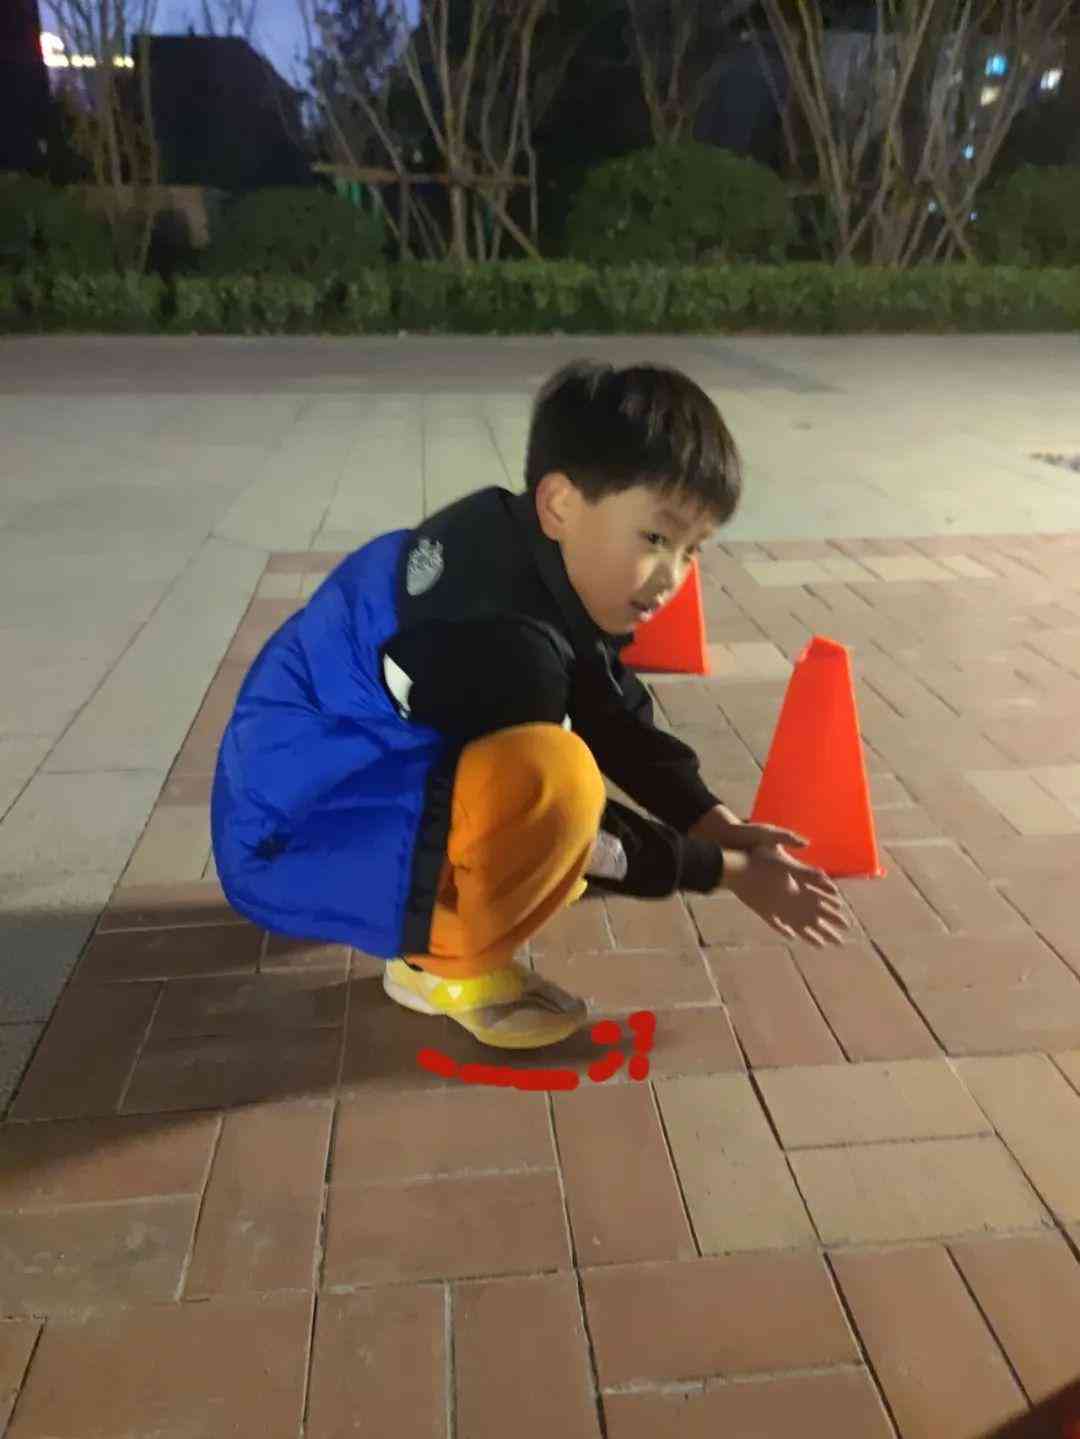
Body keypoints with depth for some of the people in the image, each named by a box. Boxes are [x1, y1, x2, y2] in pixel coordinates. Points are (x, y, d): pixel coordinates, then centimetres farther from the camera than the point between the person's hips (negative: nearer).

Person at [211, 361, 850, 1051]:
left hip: (353, 780, 10)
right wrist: (726, 870, -9)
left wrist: (717, 822, -5)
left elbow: (619, 722, 4)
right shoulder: (498, 638, -30)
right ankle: (446, 964, -8)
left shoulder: (526, 551, -4)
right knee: (551, 775, -34)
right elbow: (555, 810, -18)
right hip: (295, 843, -10)